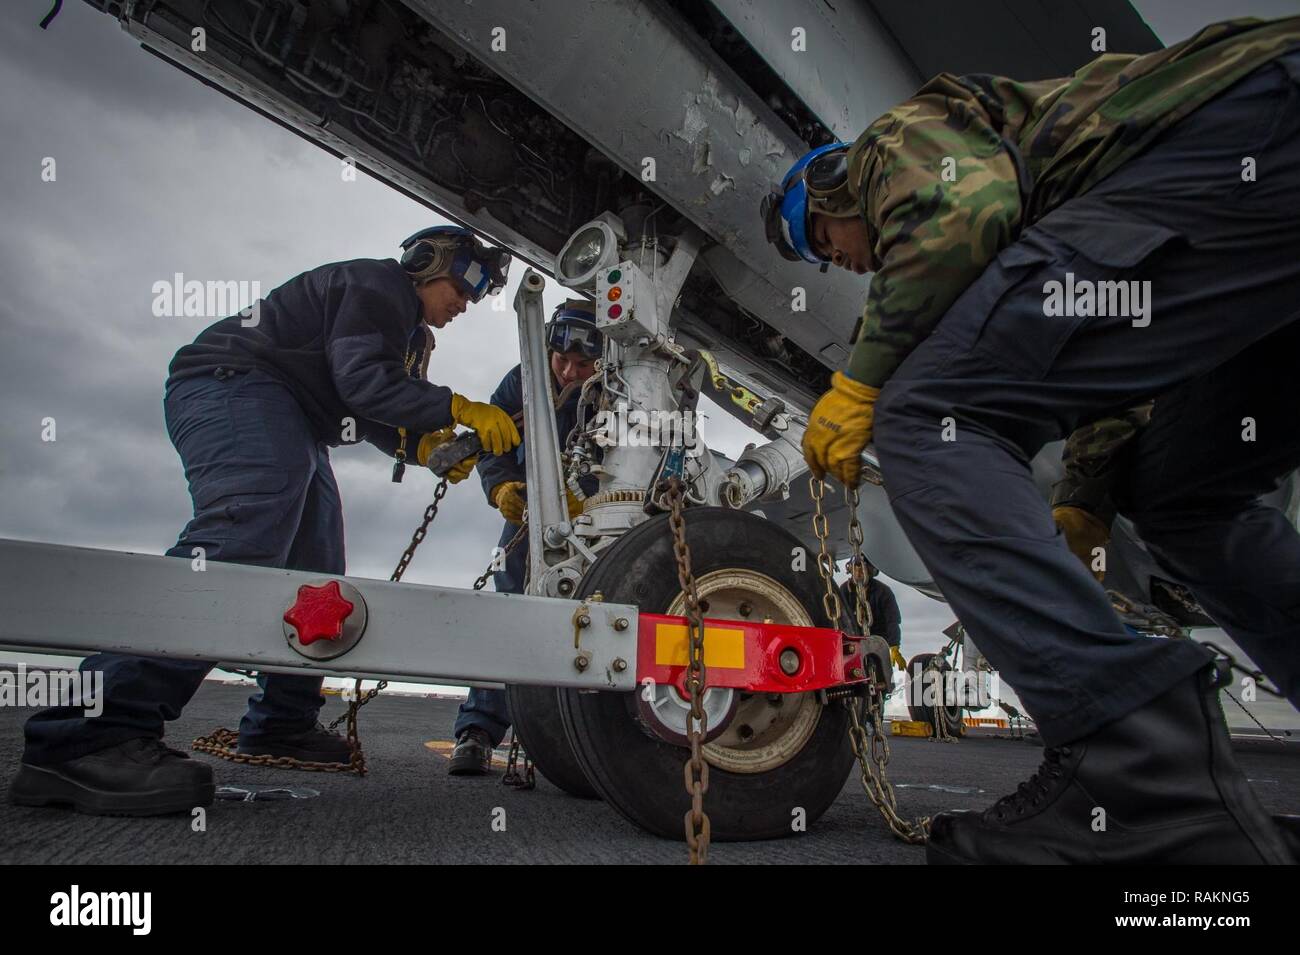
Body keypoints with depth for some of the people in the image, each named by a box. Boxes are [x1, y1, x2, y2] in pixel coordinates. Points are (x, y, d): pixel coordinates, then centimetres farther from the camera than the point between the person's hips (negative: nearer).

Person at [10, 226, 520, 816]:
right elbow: (360, 378, -20)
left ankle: (281, 724, 13)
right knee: (242, 538, -34)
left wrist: (427, 446, 4)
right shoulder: (379, 284, -6)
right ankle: (94, 738, -42)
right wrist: (459, 409, -20)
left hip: (294, 426, 12)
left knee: (316, 579, 7)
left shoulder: (411, 334, 26)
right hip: (236, 388, -12)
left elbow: (376, 415, 23)